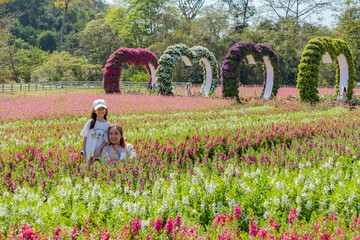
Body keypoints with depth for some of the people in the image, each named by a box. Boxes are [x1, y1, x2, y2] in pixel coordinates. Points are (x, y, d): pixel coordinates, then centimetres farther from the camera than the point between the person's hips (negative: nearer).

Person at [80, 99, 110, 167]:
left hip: (100, 154, 1)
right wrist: (83, 152, -2)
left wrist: (99, 150, -11)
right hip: (89, 153, -1)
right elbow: (85, 138, 3)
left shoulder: (107, 124, 3)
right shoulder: (91, 122, -1)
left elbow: (106, 140, 2)